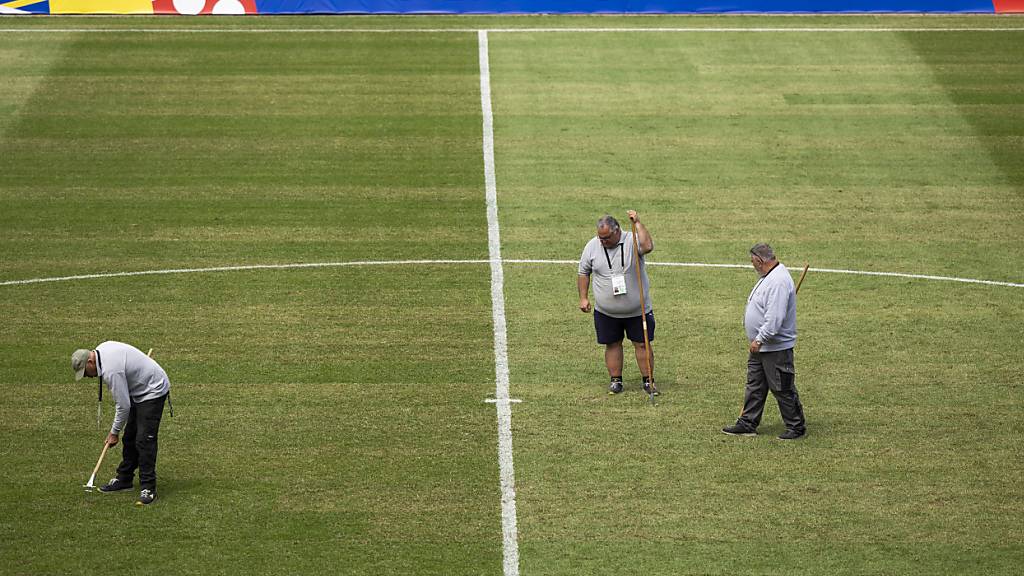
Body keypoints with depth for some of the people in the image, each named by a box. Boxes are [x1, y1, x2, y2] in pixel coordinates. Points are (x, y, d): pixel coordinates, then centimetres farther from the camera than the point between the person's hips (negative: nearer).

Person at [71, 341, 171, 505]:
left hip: (153, 391, -10)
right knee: (130, 437, 13)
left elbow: (123, 406, -23)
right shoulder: (102, 349, -2)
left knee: (144, 440, -14)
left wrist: (114, 433, -10)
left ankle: (148, 488, -12)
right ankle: (124, 479, 21)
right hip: (139, 389, 10)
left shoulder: (111, 371, -31)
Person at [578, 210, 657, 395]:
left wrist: (637, 223, -34)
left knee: (642, 344, 3)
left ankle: (648, 381, 12)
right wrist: (583, 297, 3)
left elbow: (647, 247, -36)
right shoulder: (592, 246, -3)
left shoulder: (631, 241, -13)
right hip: (606, 311, 2)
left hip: (637, 309, -2)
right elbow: (583, 273, 8)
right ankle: (616, 380, 19)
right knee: (612, 345, 9)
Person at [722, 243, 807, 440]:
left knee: (783, 390, -1)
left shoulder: (778, 282, -24)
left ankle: (796, 427, 9)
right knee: (754, 386, 14)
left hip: (776, 348, -11)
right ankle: (747, 424, 20)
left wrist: (760, 339, -25)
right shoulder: (768, 277, 12)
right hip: (760, 345, 11)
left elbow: (774, 317, -30)